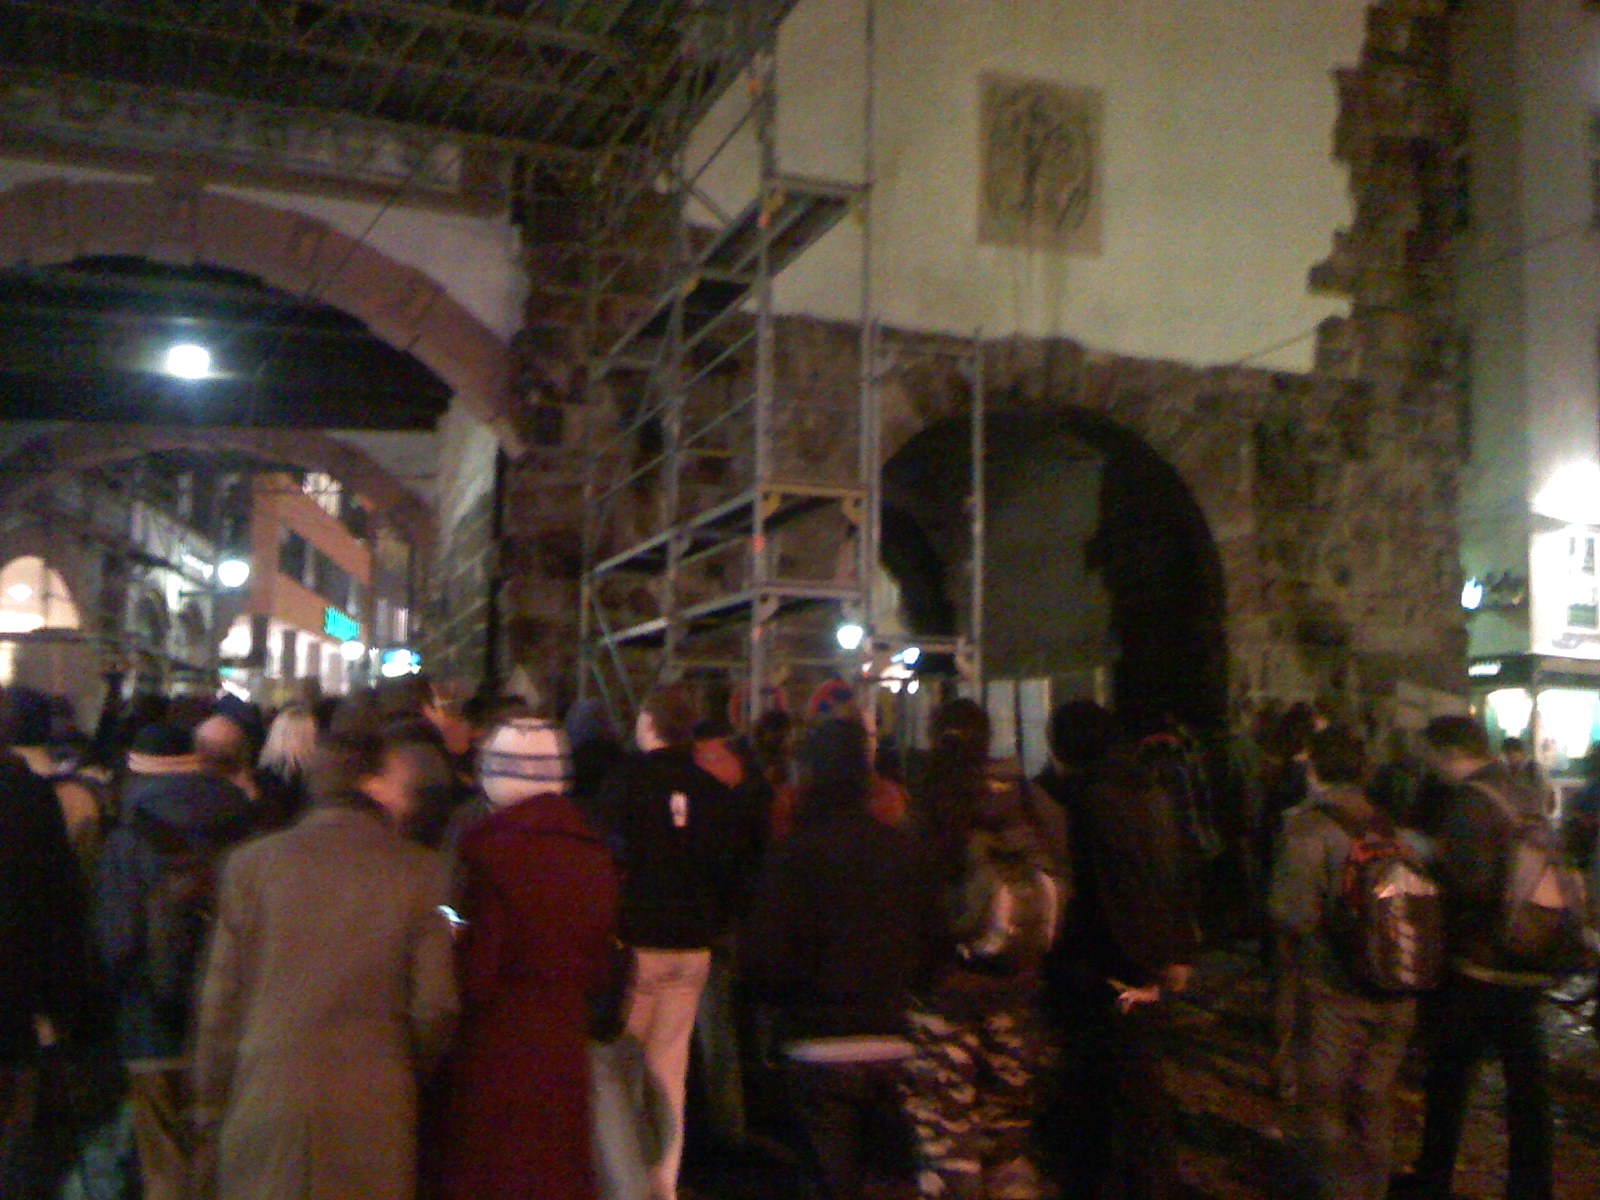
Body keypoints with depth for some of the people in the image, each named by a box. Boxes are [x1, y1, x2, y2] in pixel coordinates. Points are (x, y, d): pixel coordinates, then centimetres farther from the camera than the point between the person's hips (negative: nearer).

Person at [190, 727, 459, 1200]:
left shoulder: (251, 862, 0)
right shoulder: (418, 871, -4)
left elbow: (219, 1005, 3)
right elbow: (434, 1007, -4)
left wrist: (209, 1121, 12)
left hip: (264, 1112, 2)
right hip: (373, 1117, -1)